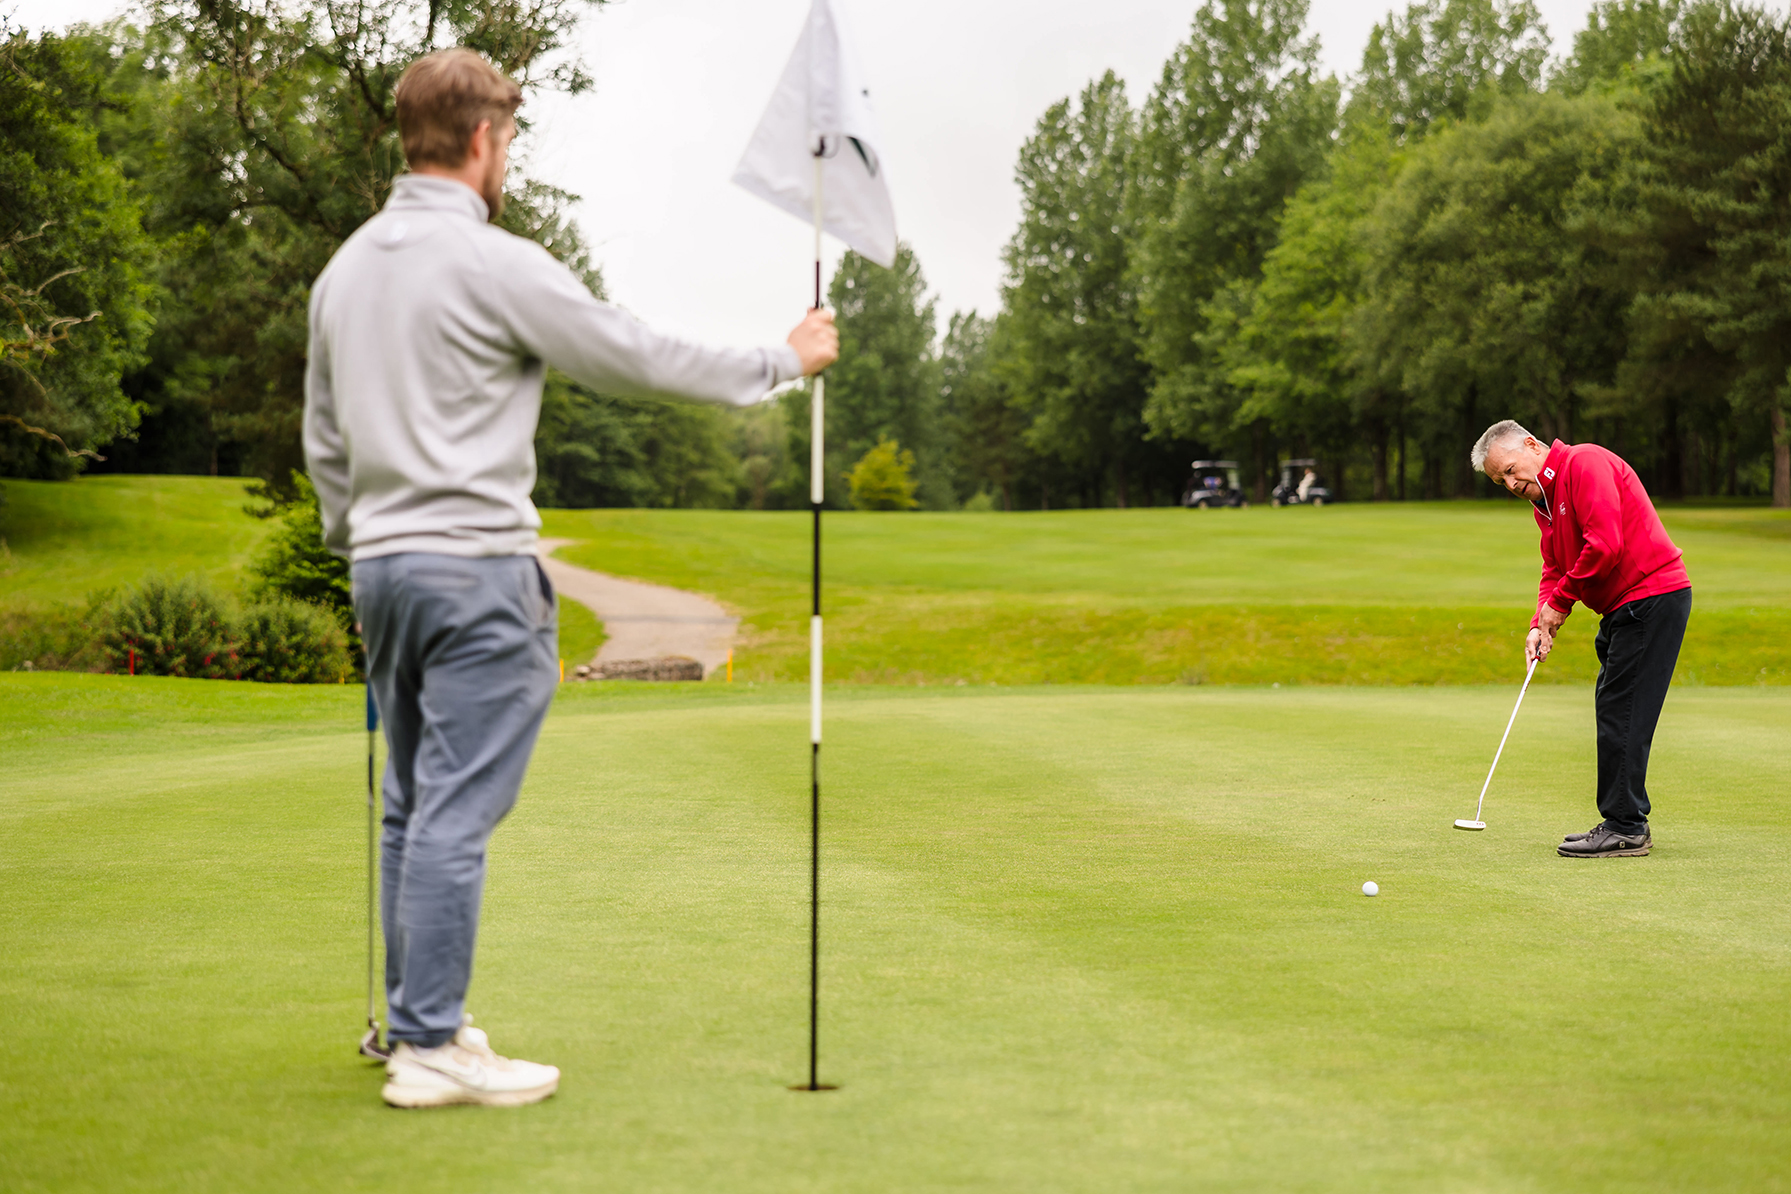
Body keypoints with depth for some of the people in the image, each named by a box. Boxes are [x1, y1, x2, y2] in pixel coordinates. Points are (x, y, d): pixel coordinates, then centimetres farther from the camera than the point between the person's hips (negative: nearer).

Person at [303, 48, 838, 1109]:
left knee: (413, 809, 15)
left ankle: (414, 1014, 23)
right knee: (456, 812, -6)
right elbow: (638, 360, -7)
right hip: (477, 567, -8)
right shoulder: (496, 265, -12)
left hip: (383, 566, 8)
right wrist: (786, 359, 5)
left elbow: (324, 439, 19)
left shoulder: (346, 268, 12)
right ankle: (431, 1048, -3)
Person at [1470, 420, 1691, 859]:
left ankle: (1624, 828, -7)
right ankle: (1628, 822, 18)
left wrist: (1560, 601, -14)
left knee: (1620, 713, -10)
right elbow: (1554, 570, 17)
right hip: (1625, 606, 10)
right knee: (1613, 711, 12)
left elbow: (1605, 545, -24)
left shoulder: (1584, 464, -15)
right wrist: (1541, 624, -1)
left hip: (1651, 597, -10)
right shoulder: (1543, 499, 16)